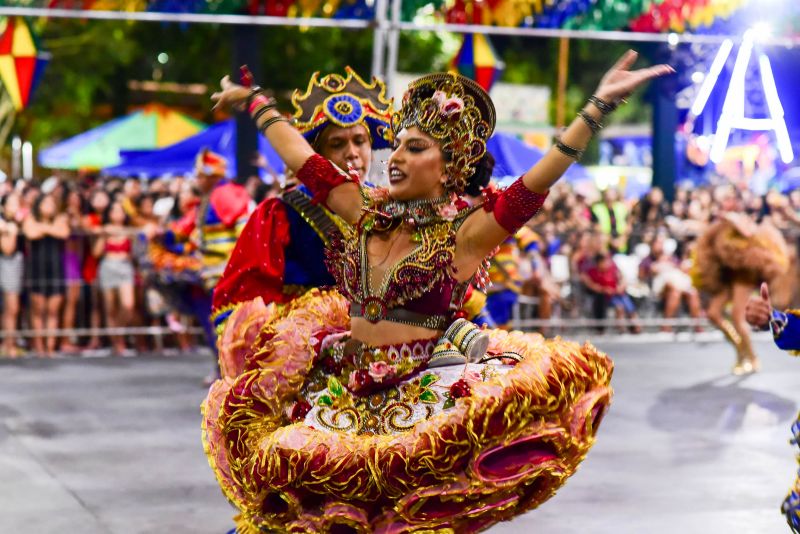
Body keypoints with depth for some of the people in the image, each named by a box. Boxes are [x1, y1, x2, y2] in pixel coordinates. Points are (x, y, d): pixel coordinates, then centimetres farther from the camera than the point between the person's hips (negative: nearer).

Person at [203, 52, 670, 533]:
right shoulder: (366, 212, 7)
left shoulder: (465, 232, -7)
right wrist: (254, 101, 26)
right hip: (344, 390, 5)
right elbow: (301, 157, 17)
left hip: (423, 393, -5)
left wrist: (599, 106, -28)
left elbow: (536, 183, -19)